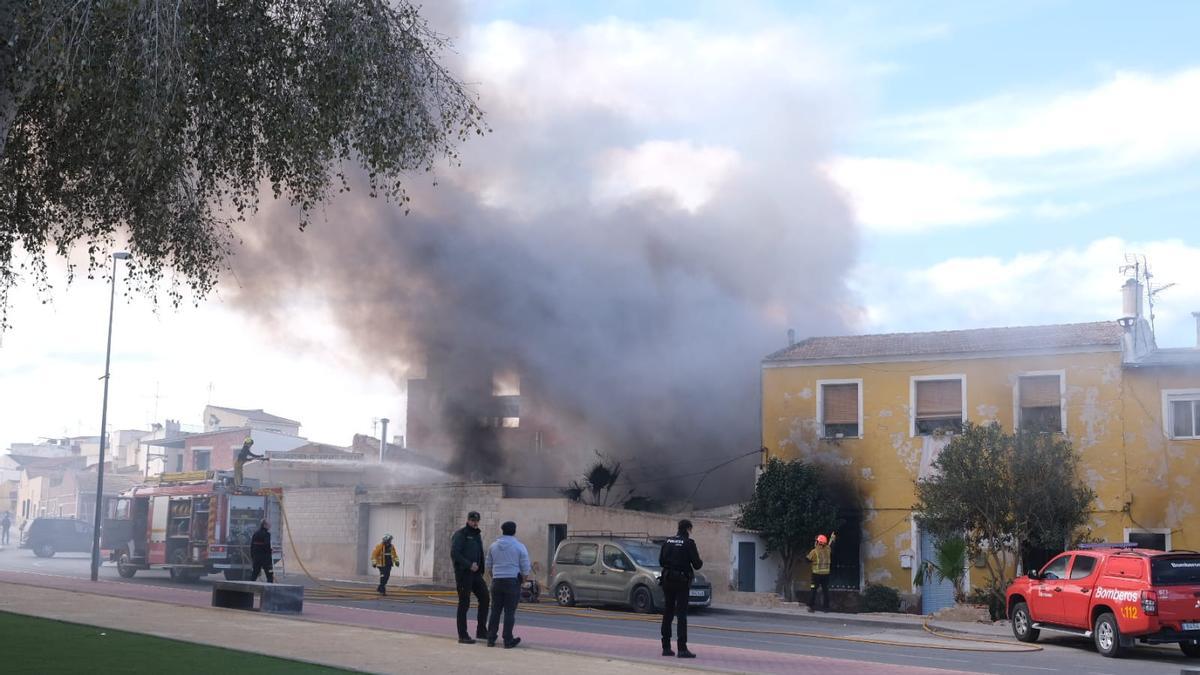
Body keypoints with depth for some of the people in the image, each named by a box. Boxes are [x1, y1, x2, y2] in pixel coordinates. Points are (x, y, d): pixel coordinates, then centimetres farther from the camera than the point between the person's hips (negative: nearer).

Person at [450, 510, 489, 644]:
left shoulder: (478, 535, 17)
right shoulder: (460, 535, -8)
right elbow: (454, 554, -16)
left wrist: (481, 569, 9)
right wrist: (469, 565, -21)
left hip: (476, 574, 8)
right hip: (463, 574, -8)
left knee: (484, 598, 5)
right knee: (464, 604, -3)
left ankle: (481, 631, 15)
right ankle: (463, 636, 3)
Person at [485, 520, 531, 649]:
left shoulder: (493, 546, 7)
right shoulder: (519, 547, -5)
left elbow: (489, 565, 13)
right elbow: (525, 568, -5)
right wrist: (523, 578, 13)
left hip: (496, 581, 4)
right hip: (512, 581, -3)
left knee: (495, 611, 10)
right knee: (510, 612, 0)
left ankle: (491, 639, 11)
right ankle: (508, 640, 0)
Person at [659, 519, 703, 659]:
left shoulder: (667, 542, 6)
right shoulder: (689, 543, -10)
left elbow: (661, 561, 11)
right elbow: (697, 564, -10)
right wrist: (700, 562, 12)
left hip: (667, 580, 5)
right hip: (682, 581, -5)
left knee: (667, 614, 11)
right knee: (682, 615, -3)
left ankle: (666, 647, 13)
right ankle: (682, 649, -8)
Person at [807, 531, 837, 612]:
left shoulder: (814, 551, -12)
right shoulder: (827, 550, 3)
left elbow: (808, 559, -2)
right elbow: (831, 545, 25)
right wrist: (832, 539, 43)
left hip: (816, 574, -4)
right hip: (826, 574, 4)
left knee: (813, 590, 3)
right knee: (825, 590, 11)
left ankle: (811, 606, 0)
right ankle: (826, 607, 13)